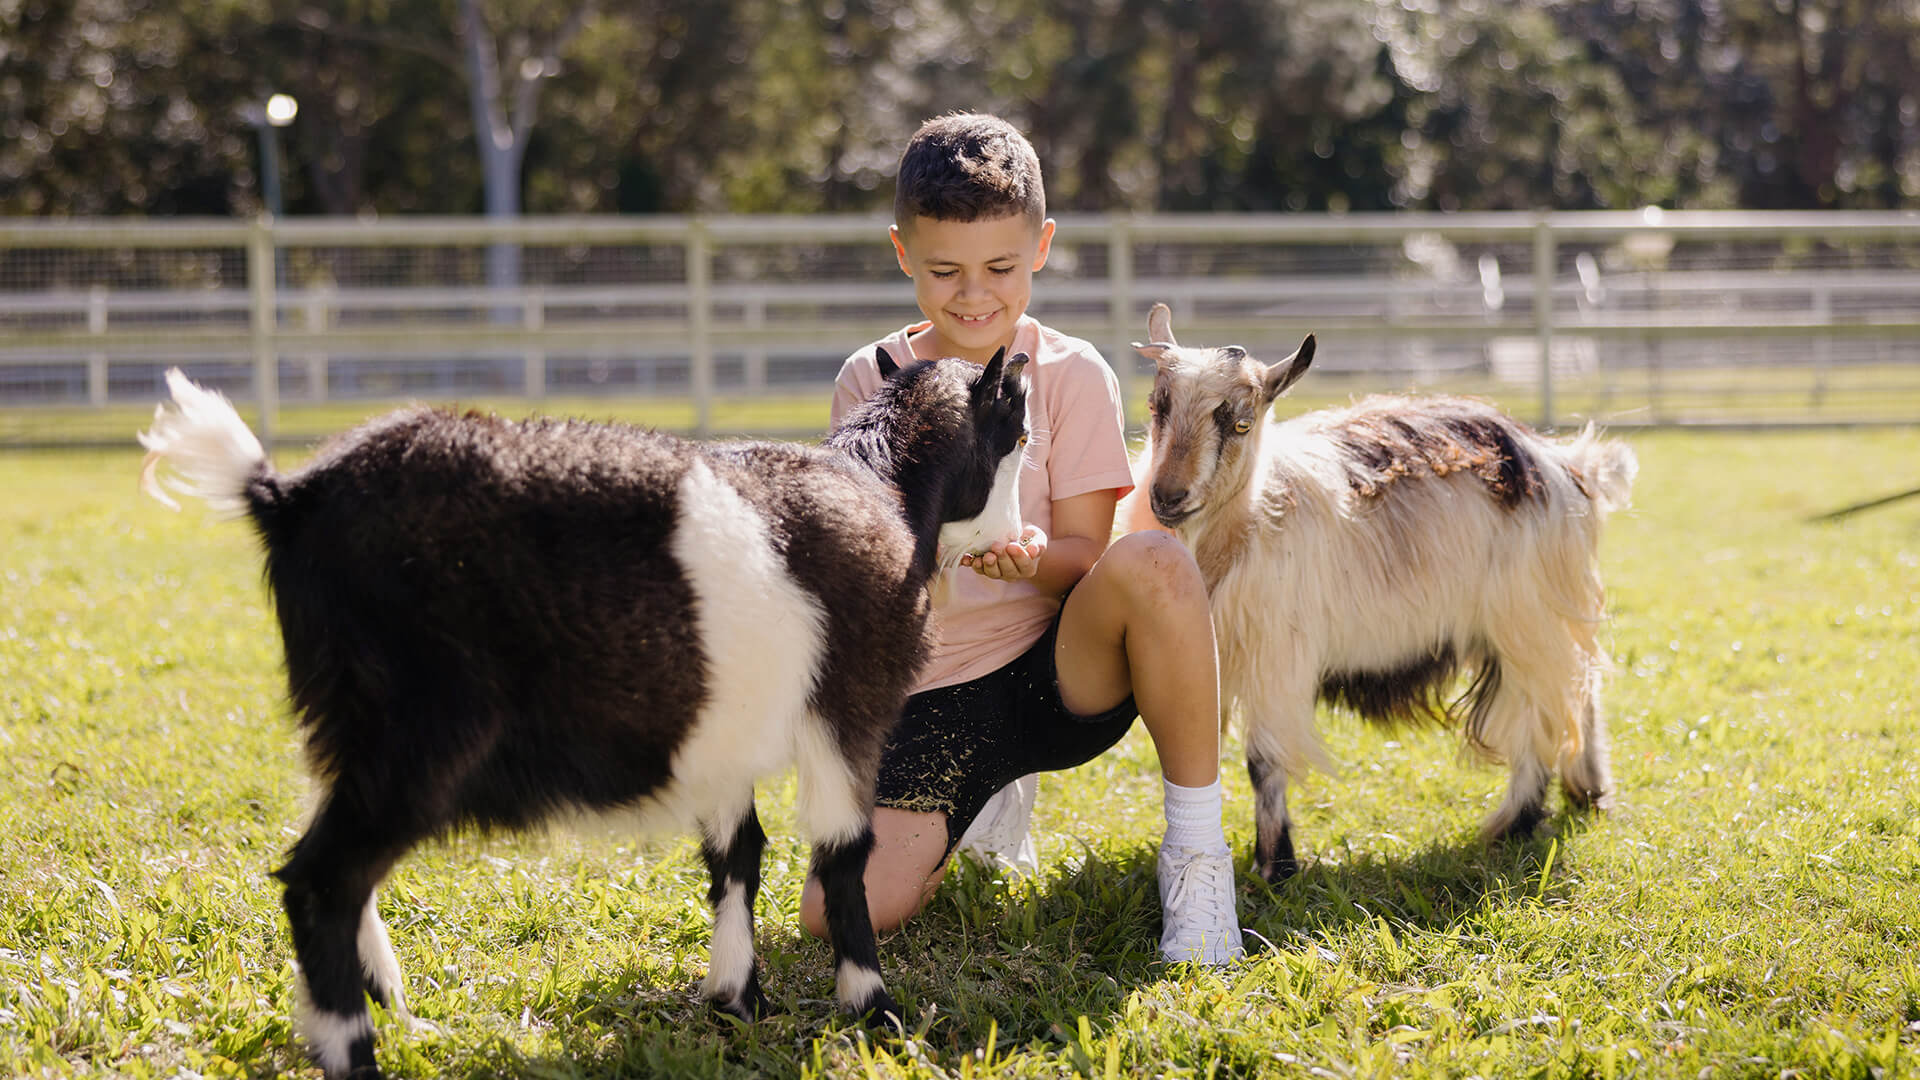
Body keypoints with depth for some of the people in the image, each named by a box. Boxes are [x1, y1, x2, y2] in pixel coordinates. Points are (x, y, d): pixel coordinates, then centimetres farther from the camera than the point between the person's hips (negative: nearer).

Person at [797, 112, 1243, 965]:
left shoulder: (1071, 376, -2)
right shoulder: (870, 383, 3)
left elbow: (1083, 558, -5)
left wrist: (1030, 556, -29)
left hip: (1063, 673, -2)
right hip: (929, 694, 2)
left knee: (1152, 563, -35)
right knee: (840, 917, -19)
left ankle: (1196, 846, -17)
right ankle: (987, 801, 17)